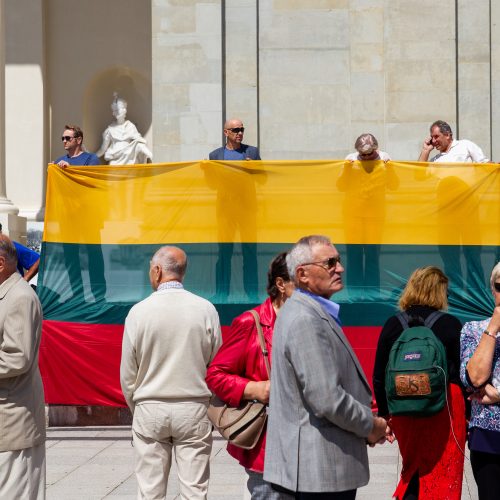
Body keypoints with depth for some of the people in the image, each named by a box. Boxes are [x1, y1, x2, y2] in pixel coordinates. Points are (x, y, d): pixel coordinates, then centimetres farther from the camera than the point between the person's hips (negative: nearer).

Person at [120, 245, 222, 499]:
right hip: (194, 409, 0)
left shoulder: (139, 311, -7)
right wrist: (212, 410, 14)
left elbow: (127, 374, 0)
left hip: (149, 410, 0)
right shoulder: (205, 309, -5)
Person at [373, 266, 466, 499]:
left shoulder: (393, 325, 1)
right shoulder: (451, 325, -6)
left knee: (414, 466, 22)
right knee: (442, 474, 3)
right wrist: (466, 414, 4)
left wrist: (384, 413, 13)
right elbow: (464, 372, -5)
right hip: (444, 408, -3)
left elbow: (379, 375, 3)